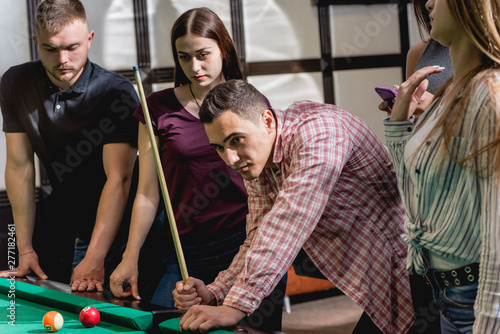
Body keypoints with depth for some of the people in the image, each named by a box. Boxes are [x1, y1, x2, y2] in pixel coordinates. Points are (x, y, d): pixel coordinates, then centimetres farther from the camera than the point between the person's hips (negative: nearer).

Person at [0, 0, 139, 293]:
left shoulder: (117, 92, -22)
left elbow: (118, 178, -27)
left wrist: (93, 259, -34)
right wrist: (25, 249, -9)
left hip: (112, 224, -4)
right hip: (58, 221, 4)